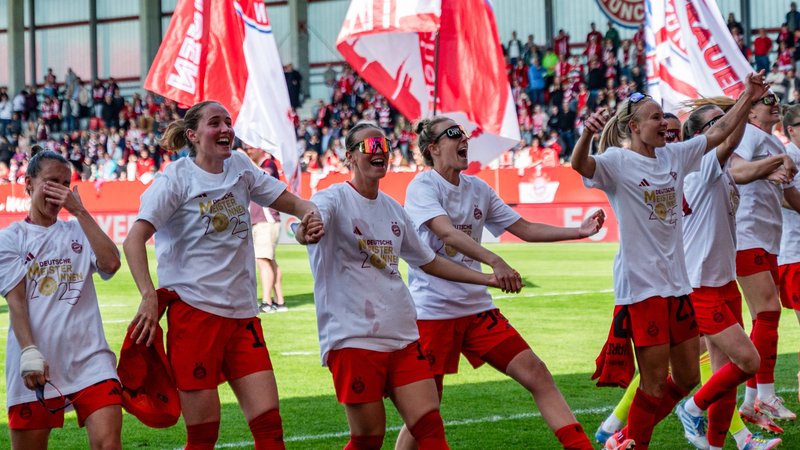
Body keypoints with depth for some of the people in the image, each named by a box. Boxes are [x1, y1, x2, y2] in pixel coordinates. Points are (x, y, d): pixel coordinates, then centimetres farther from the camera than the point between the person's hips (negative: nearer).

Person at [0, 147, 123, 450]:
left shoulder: (78, 231, 15)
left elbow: (111, 263, -5)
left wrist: (79, 211, -4)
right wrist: (29, 352, -18)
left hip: (88, 357, 2)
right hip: (36, 365, -1)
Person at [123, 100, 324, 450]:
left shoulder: (240, 168, 10)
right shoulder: (176, 179, -5)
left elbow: (291, 202, 17)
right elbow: (134, 240, -14)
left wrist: (310, 215, -7)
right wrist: (148, 296, -27)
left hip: (242, 312, 5)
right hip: (193, 309, -5)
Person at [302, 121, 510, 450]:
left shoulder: (393, 210, 15)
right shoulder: (334, 199, -6)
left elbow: (429, 262, 27)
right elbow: (307, 226, -30)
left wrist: (487, 280, 24)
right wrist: (307, 229, -54)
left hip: (402, 337, 6)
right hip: (353, 337, -6)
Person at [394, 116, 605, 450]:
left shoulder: (477, 189, 11)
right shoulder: (422, 187, -10)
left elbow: (526, 229, 14)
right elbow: (447, 233, -27)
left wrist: (579, 231, 2)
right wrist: (495, 262, -41)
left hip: (476, 307, 6)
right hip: (432, 310, -6)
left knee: (536, 373, -4)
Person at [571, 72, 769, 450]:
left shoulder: (674, 156, 8)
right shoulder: (617, 162, -11)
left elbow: (719, 132, 16)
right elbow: (579, 165, -31)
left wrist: (748, 97, 7)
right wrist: (587, 135, -51)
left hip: (677, 283, 7)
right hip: (640, 286, -7)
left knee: (686, 377, 12)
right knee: (655, 381, -5)